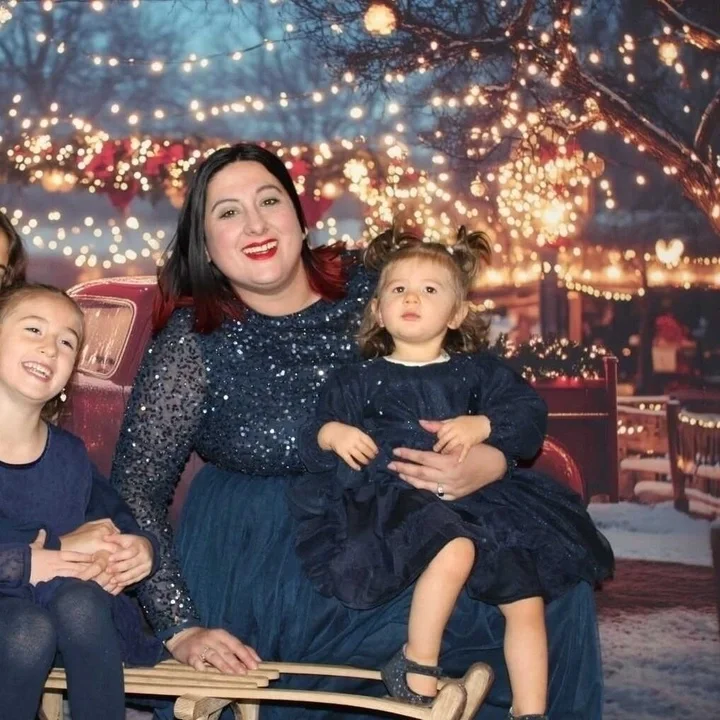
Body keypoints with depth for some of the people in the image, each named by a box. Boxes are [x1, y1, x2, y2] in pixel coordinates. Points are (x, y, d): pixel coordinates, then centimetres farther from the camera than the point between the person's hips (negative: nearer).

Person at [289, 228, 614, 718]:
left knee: (528, 602, -6)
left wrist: (482, 425, -13)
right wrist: (331, 433, -12)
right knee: (455, 549, -36)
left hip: (473, 498, 4)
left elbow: (530, 414, 5)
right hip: (395, 500, -4)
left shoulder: (478, 372, 17)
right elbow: (311, 447, 11)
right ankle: (417, 672, -20)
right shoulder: (358, 381, 14)